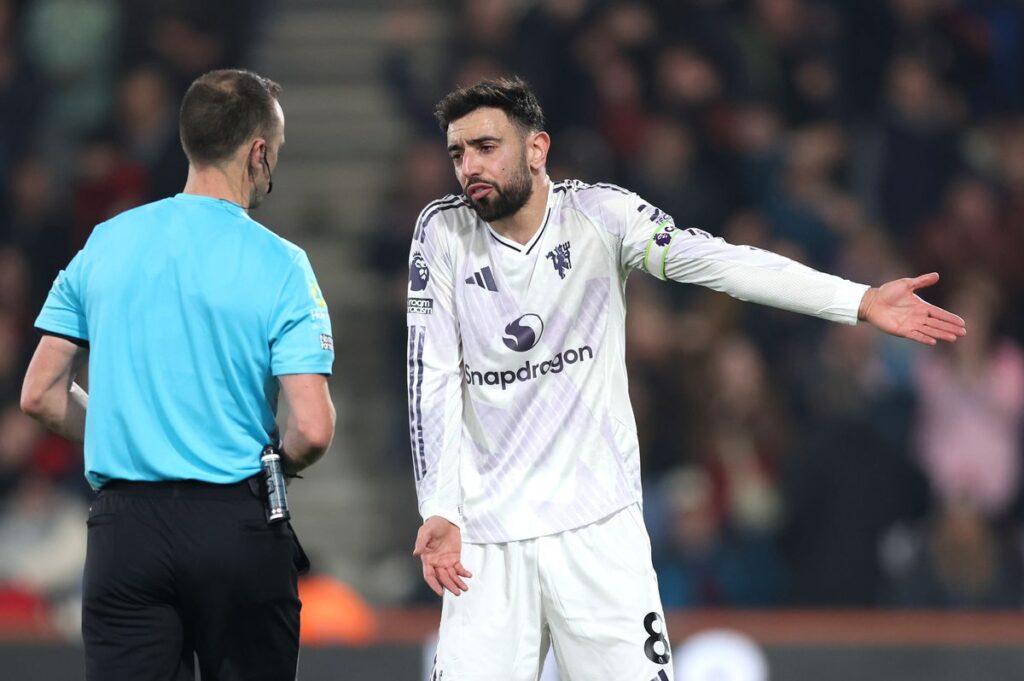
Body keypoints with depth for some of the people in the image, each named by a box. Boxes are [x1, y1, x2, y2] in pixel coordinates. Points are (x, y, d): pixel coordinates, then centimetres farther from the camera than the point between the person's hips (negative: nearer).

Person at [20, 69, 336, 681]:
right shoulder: (279, 264, -7)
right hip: (236, 526, -3)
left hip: (124, 524, 3)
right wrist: (277, 463, 9)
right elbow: (313, 429, -13)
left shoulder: (105, 245, 5)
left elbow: (40, 394, 8)